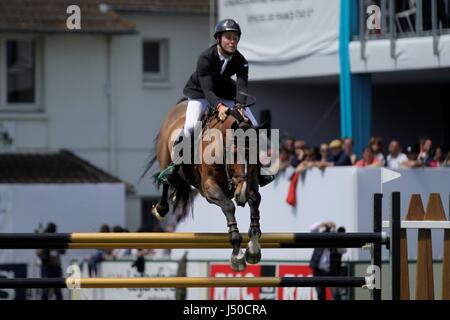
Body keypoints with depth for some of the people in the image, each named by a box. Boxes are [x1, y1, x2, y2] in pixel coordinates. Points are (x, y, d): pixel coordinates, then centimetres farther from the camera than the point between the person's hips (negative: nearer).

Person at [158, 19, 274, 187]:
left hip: (226, 94, 4)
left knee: (253, 126, -6)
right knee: (191, 125, -30)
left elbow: (242, 86, -29)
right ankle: (174, 164, -13)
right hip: (200, 93, -4)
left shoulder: (240, 61, -18)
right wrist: (219, 106, -54)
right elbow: (207, 89, -36)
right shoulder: (205, 58, -29)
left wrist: (239, 106, -50)